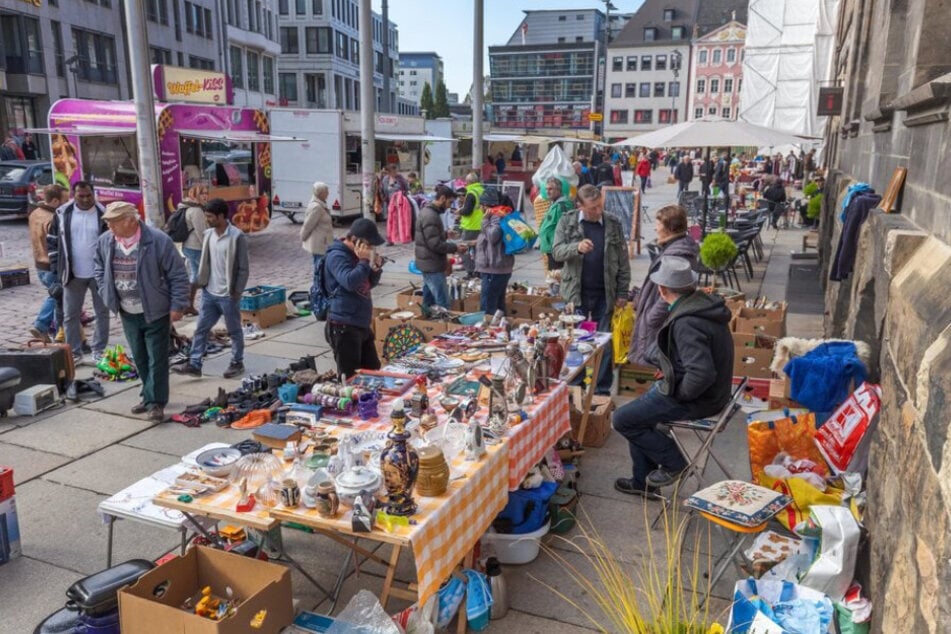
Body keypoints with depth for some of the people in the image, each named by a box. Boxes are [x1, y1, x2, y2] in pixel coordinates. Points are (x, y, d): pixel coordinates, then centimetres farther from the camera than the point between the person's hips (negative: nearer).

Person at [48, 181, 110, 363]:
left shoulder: (103, 214, -4)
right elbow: (52, 241, 7)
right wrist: (56, 267, 1)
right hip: (72, 274, 1)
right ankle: (74, 352, 19)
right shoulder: (62, 214, 0)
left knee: (102, 313, 8)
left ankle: (99, 351, 21)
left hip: (99, 273, -1)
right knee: (70, 315, 7)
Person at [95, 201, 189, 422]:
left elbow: (178, 275, -13)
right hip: (127, 313, 6)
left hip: (155, 312, -5)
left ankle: (156, 402, 8)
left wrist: (177, 305, -14)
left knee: (157, 359, -1)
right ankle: (149, 396, 30)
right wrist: (107, 295, 7)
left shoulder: (158, 240, -18)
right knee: (140, 358, 15)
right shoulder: (105, 241, -1)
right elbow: (100, 269, 18)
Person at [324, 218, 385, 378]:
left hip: (361, 324, 9)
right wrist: (364, 262, -19)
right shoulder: (337, 256, -15)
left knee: (373, 370, 19)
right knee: (350, 377, -1)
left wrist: (376, 267, -1)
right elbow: (349, 282, -29)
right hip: (344, 326, -9)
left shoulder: (355, 255, 12)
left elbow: (371, 283, 18)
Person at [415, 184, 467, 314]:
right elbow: (435, 244, -24)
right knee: (443, 304, -7)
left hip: (428, 264, 11)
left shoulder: (428, 211, 13)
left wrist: (445, 234, 11)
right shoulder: (431, 216, -21)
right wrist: (455, 248, -16)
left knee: (429, 302, 17)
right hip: (433, 265, -11)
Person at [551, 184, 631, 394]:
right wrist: (577, 247, -28)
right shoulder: (567, 222, -1)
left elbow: (623, 262, 3)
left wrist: (622, 293, 0)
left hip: (604, 294, 1)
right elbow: (557, 251, -9)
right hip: (576, 293, 0)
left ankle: (603, 389, 18)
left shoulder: (613, 224, 1)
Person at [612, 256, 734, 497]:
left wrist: (679, 394, -18)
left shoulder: (686, 323, -29)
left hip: (697, 399, -10)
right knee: (636, 414, 20)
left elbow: (701, 374, -36)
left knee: (622, 420, -4)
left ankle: (673, 462, 10)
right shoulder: (703, 302, 2)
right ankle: (642, 481, 31)